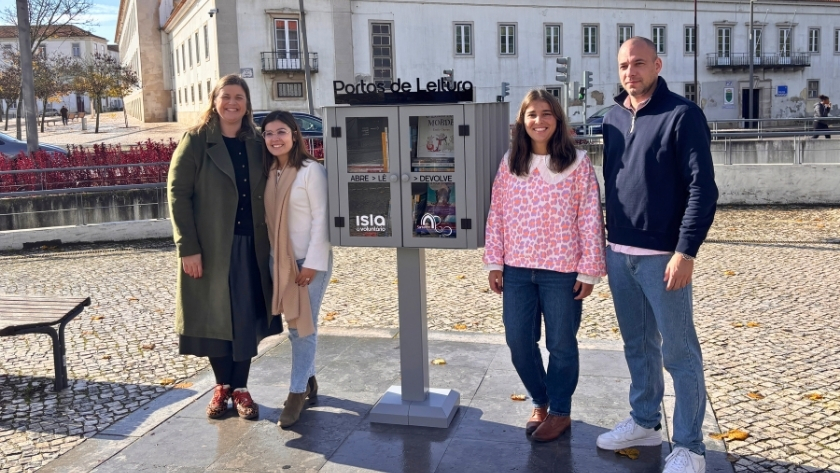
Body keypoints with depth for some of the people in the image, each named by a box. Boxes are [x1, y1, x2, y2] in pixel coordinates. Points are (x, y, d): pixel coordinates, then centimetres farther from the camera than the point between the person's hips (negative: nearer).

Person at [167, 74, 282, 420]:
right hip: (209, 246, -3)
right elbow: (178, 194, -8)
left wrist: (270, 243, 3)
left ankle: (240, 387, 20)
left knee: (248, 317, 6)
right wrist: (188, 247, -15)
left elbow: (265, 196, 11)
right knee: (214, 316, 6)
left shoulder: (256, 144, 8)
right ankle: (222, 386, 24)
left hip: (251, 246, 3)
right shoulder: (195, 141, -3)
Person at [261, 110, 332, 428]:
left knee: (303, 327, 0)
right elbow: (267, 217, 9)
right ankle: (308, 381, 28)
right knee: (294, 326, 12)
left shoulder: (311, 170, -12)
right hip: (279, 260, 6)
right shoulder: (268, 172, 7)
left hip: (310, 260, -6)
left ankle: (297, 392, 9)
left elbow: (321, 219, -13)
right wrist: (269, 256, 3)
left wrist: (312, 263, -16)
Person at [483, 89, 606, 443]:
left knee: (561, 344, 9)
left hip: (562, 270, -3)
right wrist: (494, 262, 3)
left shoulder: (577, 162, -5)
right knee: (518, 342, 9)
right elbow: (496, 214, 6)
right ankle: (540, 401, 32)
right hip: (516, 269, 4)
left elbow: (590, 219, -6)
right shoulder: (510, 163, 5)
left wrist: (589, 270, -9)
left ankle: (560, 411, 27)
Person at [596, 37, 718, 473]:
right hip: (618, 253, 6)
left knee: (679, 352, 2)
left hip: (662, 255, -6)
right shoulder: (613, 118, 10)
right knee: (638, 345, 17)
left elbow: (703, 188, -12)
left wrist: (685, 252, -18)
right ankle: (644, 423, 32)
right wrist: (605, 242, 13)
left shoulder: (683, 115, -8)